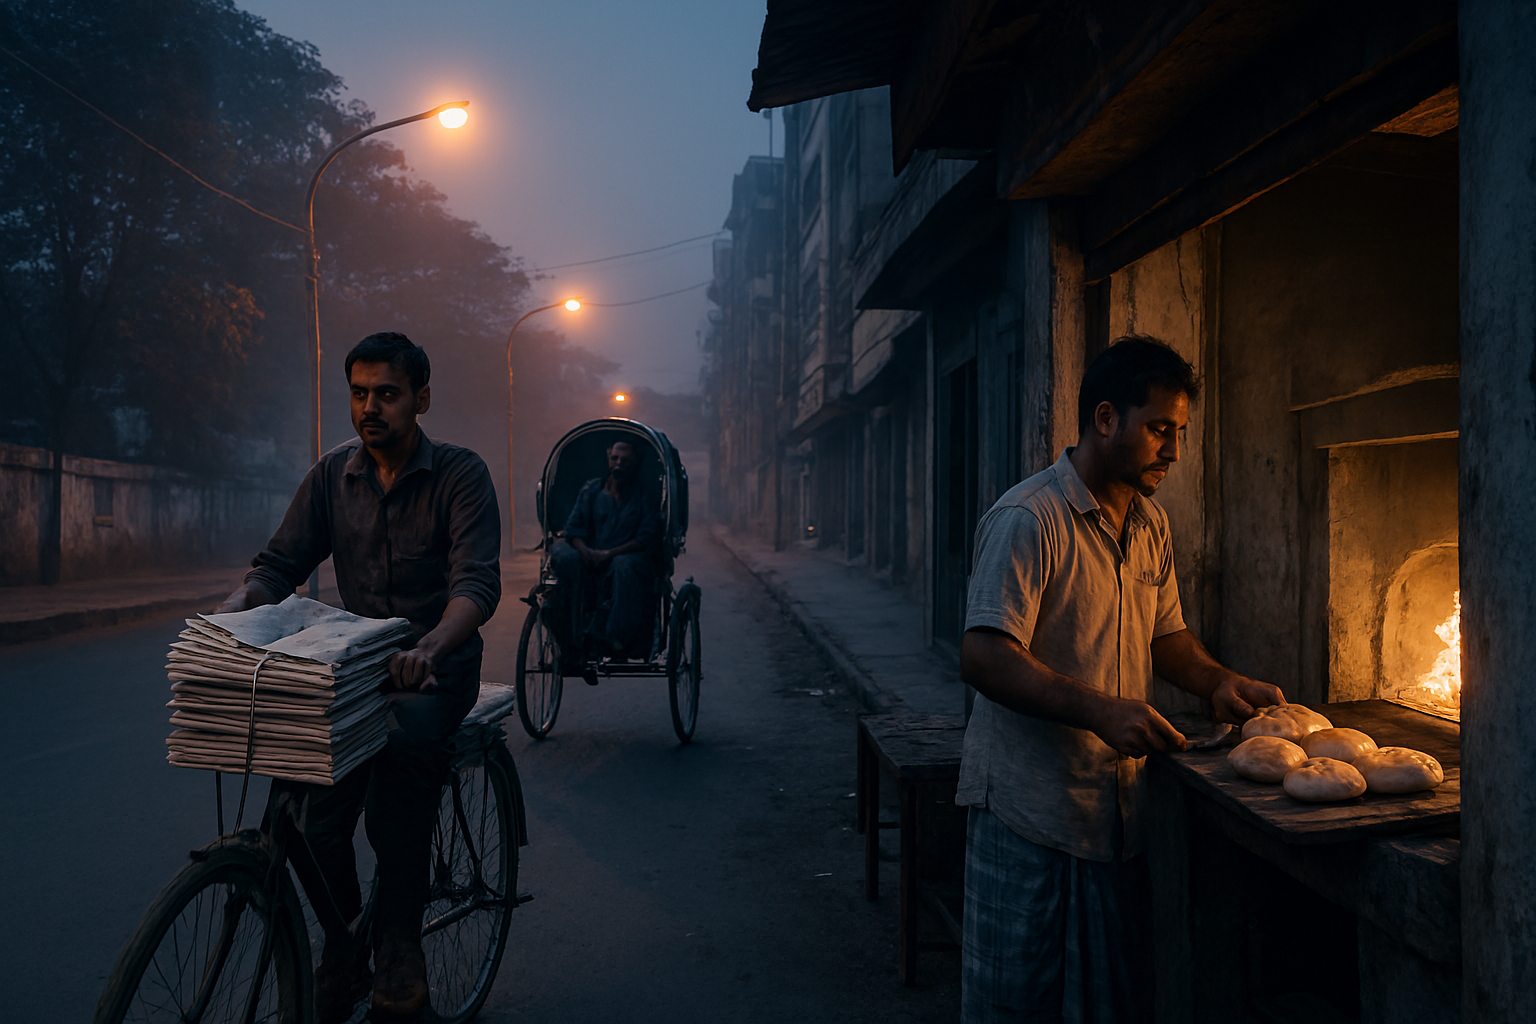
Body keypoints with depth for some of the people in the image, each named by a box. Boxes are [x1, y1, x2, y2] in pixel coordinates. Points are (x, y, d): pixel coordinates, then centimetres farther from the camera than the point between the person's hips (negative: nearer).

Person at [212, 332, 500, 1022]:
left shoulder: (460, 473, -7)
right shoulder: (332, 474, 7)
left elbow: (478, 581, -18)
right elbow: (279, 564, 5)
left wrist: (430, 647, -39)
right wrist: (225, 617, -18)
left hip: (437, 662, -4)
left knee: (405, 736, -35)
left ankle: (399, 948, -24)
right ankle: (344, 944, -2)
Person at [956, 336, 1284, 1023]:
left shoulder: (1151, 523, 11)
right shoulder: (1028, 519, -16)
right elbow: (983, 658, -22)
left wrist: (1218, 682, 2)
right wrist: (1101, 712, -30)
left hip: (1119, 805, 8)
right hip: (1030, 813, -7)